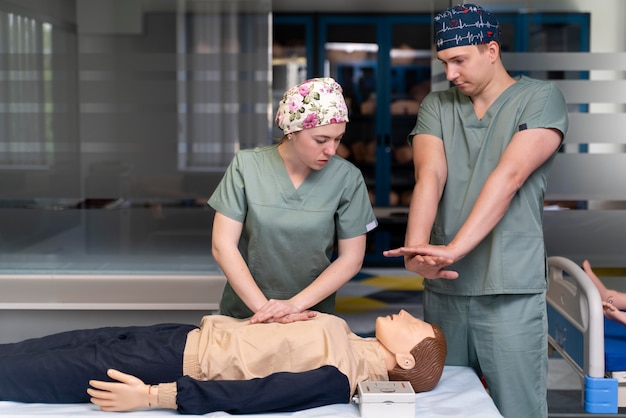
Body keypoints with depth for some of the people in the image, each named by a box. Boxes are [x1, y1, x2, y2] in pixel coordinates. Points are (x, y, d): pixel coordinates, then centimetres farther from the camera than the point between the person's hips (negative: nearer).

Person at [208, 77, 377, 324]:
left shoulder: (347, 178, -7)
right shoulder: (246, 166, -6)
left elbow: (352, 258, -3)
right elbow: (223, 246, -7)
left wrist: (295, 304, -13)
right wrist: (264, 308, -15)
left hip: (311, 316, -1)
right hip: (245, 311, 1)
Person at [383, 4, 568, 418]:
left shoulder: (541, 98, -3)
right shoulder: (436, 106, 10)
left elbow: (508, 177, -16)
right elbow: (429, 178, -6)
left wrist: (453, 249, -25)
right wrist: (416, 250, -24)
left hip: (510, 290, -4)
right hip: (444, 286, 4)